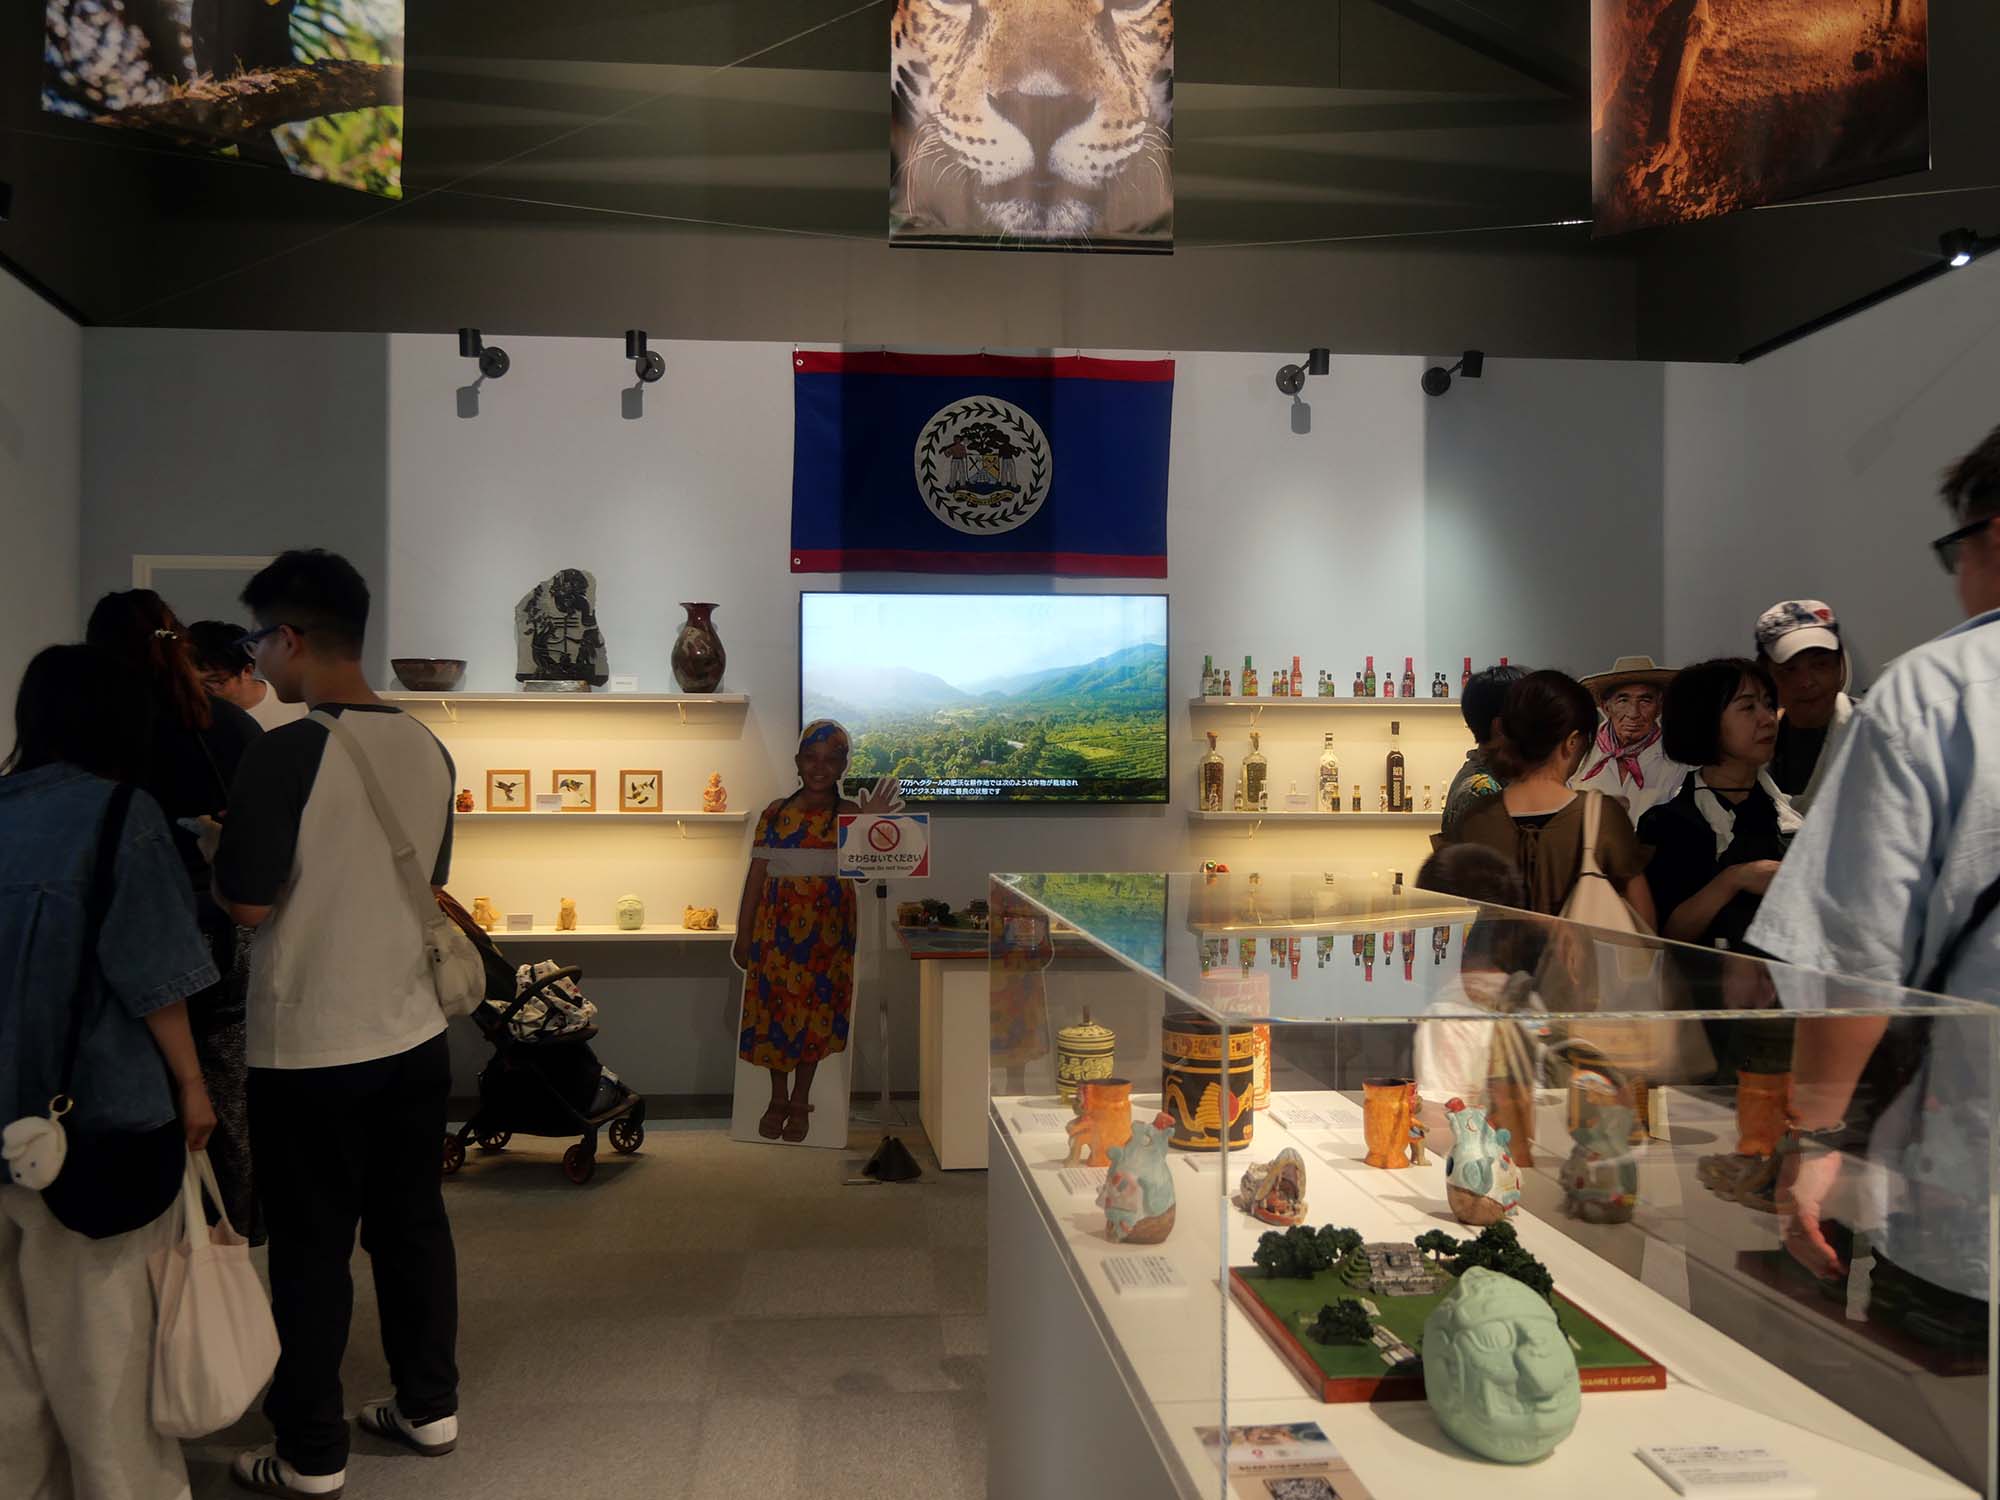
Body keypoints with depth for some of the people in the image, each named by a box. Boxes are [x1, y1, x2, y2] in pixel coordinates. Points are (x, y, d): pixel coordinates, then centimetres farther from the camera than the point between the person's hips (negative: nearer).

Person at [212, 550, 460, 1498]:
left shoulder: (287, 752, -19)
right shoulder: (428, 750, 2)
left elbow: (247, 903, -14)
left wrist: (211, 845, 4)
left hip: (309, 1051, -6)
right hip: (413, 1036, 6)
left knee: (311, 1249, 8)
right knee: (412, 1224, 17)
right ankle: (429, 1408, 31)